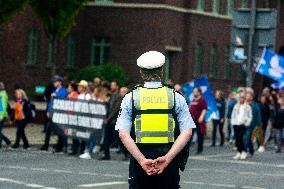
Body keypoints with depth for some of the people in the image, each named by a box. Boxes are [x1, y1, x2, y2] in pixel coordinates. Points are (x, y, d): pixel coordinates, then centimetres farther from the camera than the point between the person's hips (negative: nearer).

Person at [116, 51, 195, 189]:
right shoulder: (176, 98, 4)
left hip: (140, 161, 0)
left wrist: (142, 160, -12)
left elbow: (123, 134, -7)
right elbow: (187, 132, -6)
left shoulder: (130, 98, 4)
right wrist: (167, 158, -12)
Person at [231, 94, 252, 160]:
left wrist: (247, 123, -8)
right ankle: (239, 153, 9)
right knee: (237, 139, 3)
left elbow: (250, 116, 3)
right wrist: (233, 122, 7)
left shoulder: (247, 107, 4)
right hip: (236, 124, 4)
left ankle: (244, 152, -12)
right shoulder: (236, 106, 15)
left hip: (243, 125, -4)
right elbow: (233, 115, 18)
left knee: (241, 138, -16)